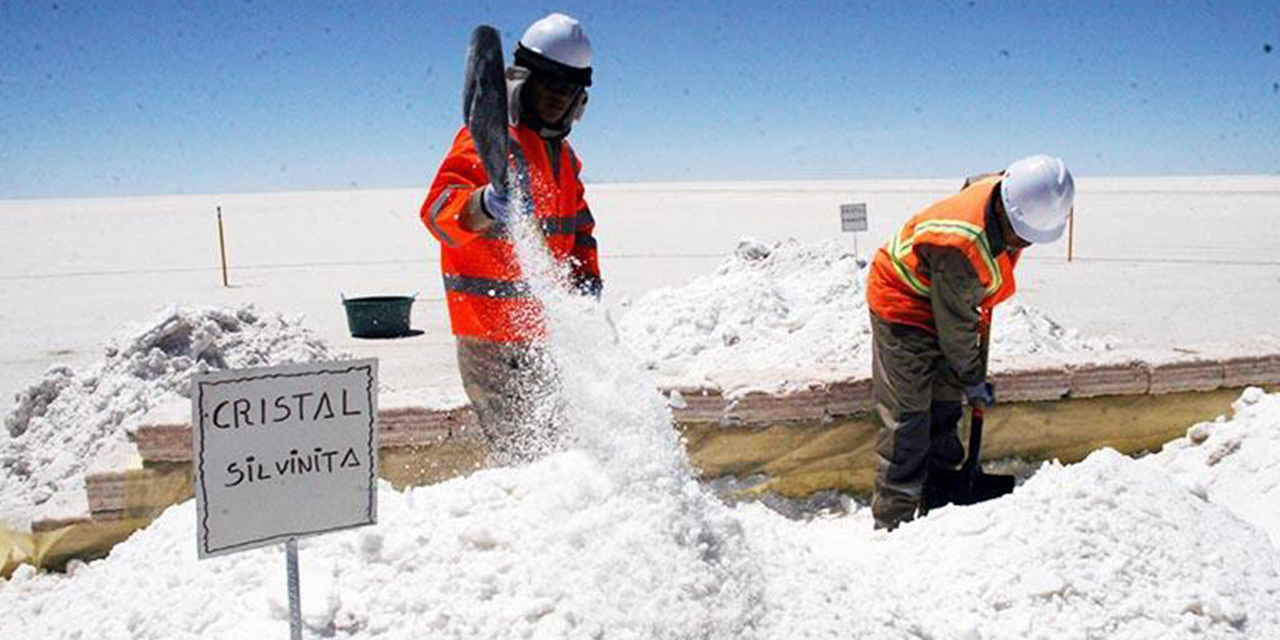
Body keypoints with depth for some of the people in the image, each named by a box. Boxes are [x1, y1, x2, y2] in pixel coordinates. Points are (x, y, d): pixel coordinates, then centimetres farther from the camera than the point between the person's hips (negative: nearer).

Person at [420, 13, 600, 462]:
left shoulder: (563, 155, 15)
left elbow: (578, 225, 27)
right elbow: (438, 211, -27)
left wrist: (587, 278, 9)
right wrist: (481, 206, -49)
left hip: (544, 329, 9)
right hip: (494, 337, -8)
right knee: (520, 453, -6)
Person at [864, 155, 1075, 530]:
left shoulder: (1003, 191, -14)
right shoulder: (960, 246, -37)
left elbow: (973, 183, 14)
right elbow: (955, 324, -24)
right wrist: (972, 379, -9)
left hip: (943, 300, 9)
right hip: (902, 305, -9)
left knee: (945, 409, 12)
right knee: (907, 419, -11)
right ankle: (893, 520, -5)